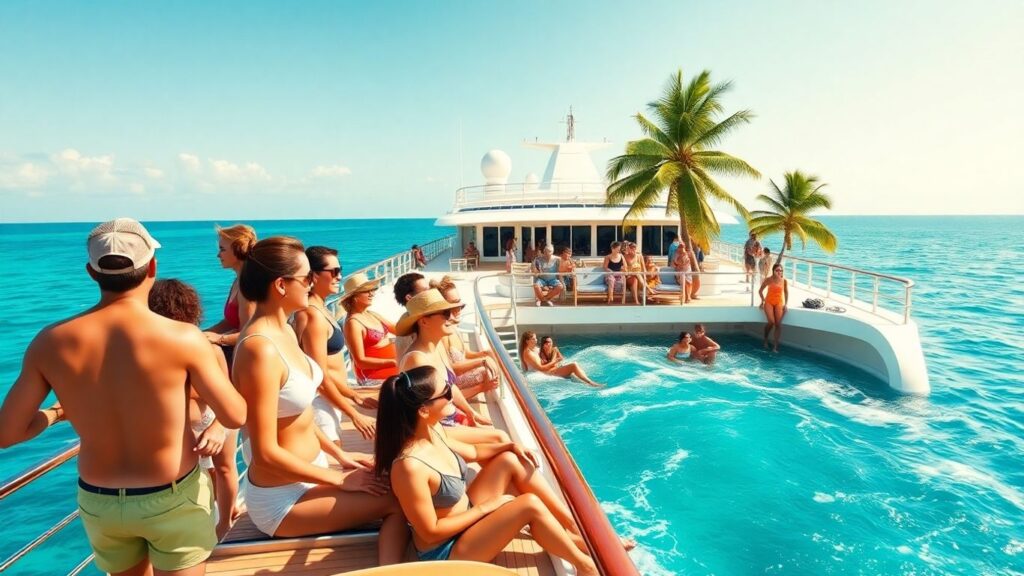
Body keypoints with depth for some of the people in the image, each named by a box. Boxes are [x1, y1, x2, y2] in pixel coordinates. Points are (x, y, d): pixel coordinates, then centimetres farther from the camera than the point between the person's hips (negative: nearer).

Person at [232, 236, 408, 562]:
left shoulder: (285, 331, 2)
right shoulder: (260, 348, -27)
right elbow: (266, 454, -25)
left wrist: (340, 456, 10)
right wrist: (339, 479, -16)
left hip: (310, 469, 9)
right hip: (280, 497, -9)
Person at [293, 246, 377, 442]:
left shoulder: (320, 309, 10)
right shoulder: (313, 315, -19)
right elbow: (321, 377, -21)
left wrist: (355, 397, 17)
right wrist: (354, 415, -16)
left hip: (329, 400, 10)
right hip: (321, 403, -10)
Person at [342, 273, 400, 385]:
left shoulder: (372, 315, 8)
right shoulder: (353, 322, -17)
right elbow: (360, 361, -20)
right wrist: (393, 362, -28)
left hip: (391, 373, 8)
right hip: (373, 378, -8)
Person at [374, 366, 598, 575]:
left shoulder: (433, 431, -7)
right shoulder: (409, 466, -34)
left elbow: (471, 452, 12)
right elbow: (431, 532, -24)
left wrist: (510, 445, 0)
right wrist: (484, 508, -16)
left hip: (465, 516, 9)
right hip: (444, 550, -9)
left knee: (510, 460, 0)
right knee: (529, 504, -20)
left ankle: (571, 527, 8)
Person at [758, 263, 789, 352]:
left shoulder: (784, 281, -1)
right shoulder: (768, 280, -5)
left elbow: (786, 293, 11)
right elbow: (760, 291, 6)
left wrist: (785, 304, 3)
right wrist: (763, 300, -2)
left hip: (779, 303, 1)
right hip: (769, 302, -1)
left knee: (778, 323, -15)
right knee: (771, 322, -20)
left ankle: (775, 346, -12)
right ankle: (765, 340, 7)